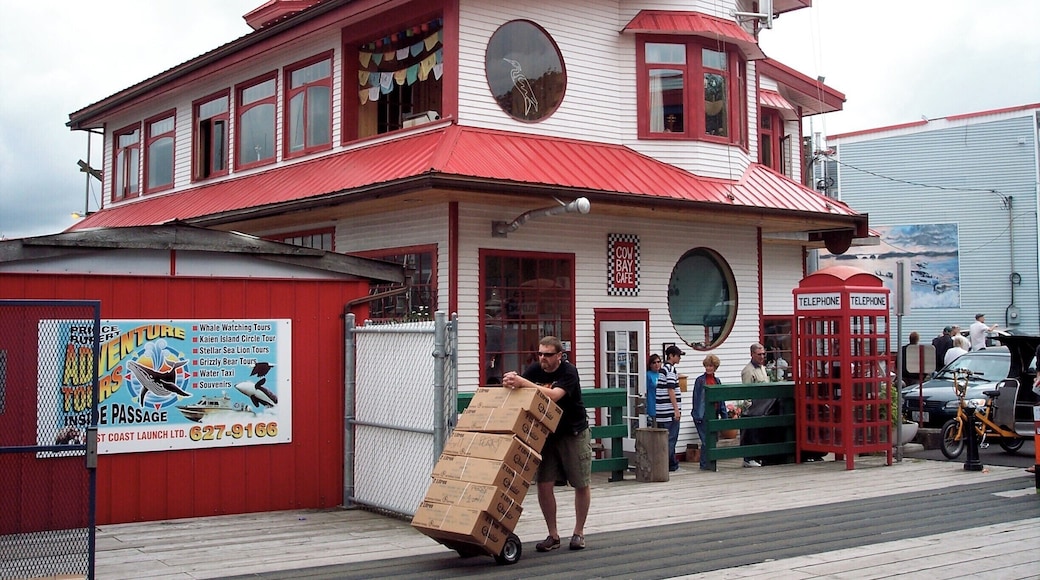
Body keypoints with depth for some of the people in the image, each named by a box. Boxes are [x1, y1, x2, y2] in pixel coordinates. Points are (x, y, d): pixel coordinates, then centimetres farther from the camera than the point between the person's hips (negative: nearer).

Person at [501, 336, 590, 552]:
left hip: (573, 433, -4)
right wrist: (510, 382, -35)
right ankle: (553, 535, 8)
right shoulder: (534, 370, -4)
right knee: (544, 484, -4)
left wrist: (523, 383, -40)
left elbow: (553, 395, -34)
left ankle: (579, 533, 22)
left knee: (581, 484, 5)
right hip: (546, 433, 4)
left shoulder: (569, 372, -19)